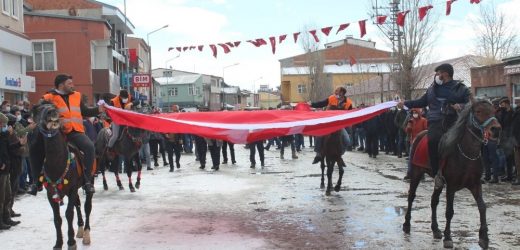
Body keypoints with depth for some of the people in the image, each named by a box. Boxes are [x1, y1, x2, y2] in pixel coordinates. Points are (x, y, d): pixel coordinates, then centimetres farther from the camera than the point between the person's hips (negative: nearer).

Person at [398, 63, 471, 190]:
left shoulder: (461, 88, 11)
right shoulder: (432, 88, 23)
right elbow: (421, 102, 32)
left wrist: (461, 106, -14)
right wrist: (406, 103, 26)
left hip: (454, 122, -2)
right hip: (436, 122, 2)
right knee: (433, 140, -27)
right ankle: (437, 173, -15)